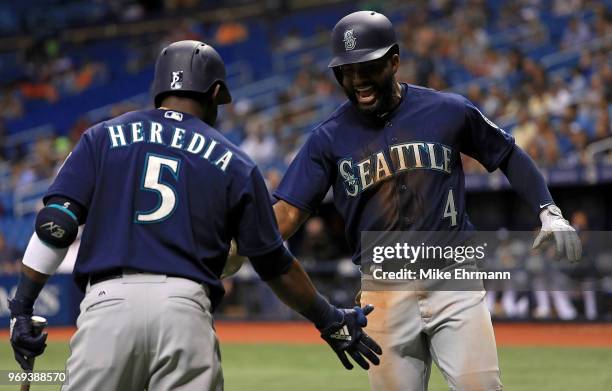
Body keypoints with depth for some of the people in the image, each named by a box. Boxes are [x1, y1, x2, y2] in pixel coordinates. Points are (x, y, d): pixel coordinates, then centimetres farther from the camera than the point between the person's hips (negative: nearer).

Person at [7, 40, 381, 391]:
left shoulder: (103, 137, 16)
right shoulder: (234, 163, 16)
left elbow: (56, 224, 3)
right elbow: (276, 265, 19)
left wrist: (22, 305, 5)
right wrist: (329, 321, 31)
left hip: (108, 302, 0)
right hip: (187, 309, 0)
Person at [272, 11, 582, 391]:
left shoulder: (449, 111, 0)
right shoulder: (329, 138, 1)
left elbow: (507, 154, 13)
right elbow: (287, 212, -5)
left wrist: (549, 211, 0)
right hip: (384, 291, 1)